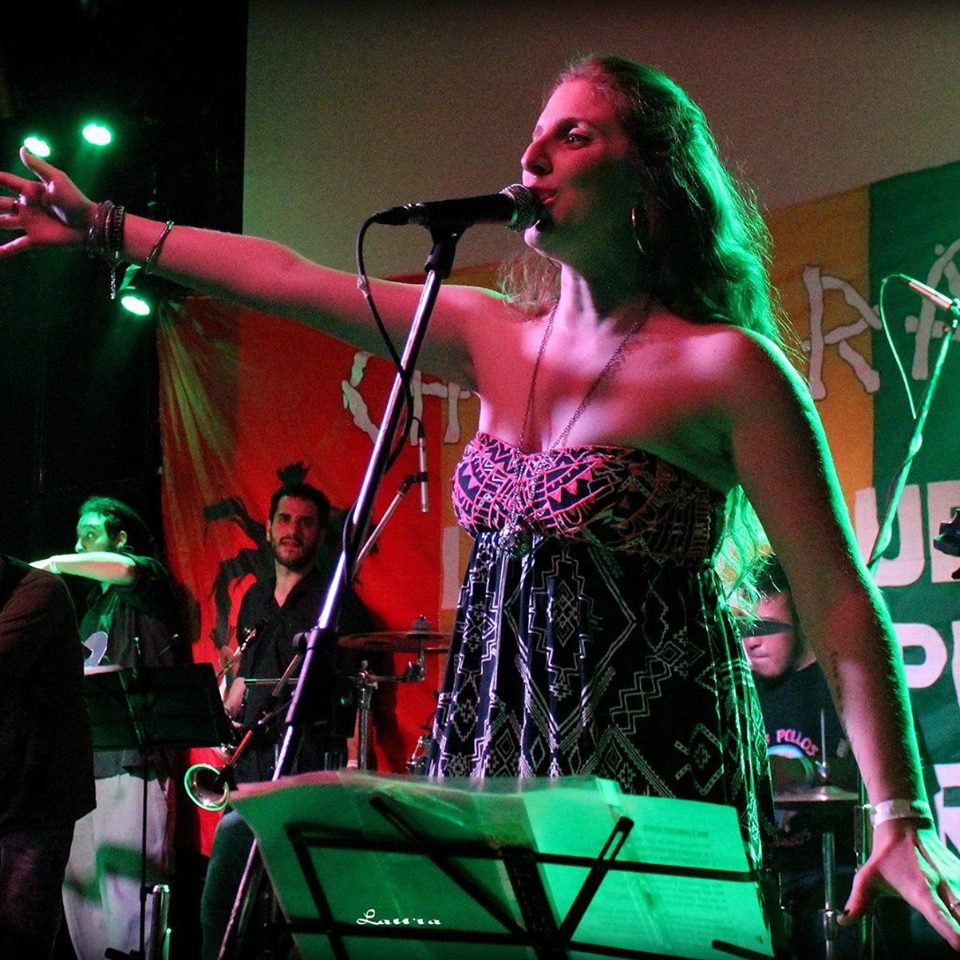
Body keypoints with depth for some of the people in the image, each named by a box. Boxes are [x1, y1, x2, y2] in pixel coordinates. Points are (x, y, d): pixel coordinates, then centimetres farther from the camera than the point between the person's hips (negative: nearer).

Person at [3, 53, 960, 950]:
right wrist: (107, 227, 14)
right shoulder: (494, 336, 10)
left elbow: (839, 605, -11)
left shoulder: (724, 367, -9)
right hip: (497, 751, 6)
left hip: (650, 768, -6)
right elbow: (288, 279, 13)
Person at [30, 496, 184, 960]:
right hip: (87, 758, 9)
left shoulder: (147, 577, 0)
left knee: (123, 881, -12)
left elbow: (122, 568, -24)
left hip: (132, 758, -9)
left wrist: (53, 564, -16)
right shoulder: (95, 603, 24)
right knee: (78, 881, 6)